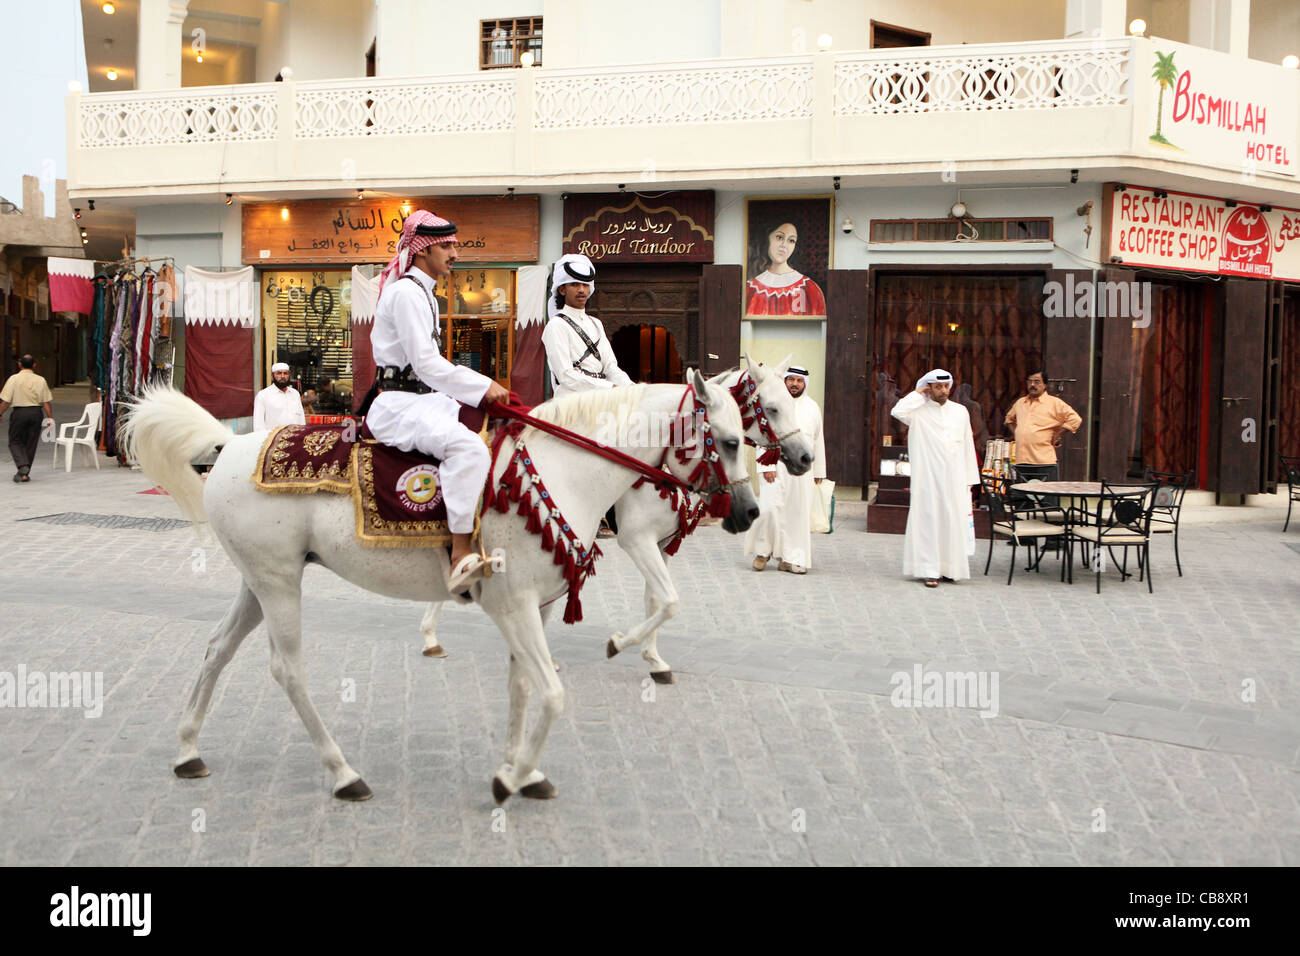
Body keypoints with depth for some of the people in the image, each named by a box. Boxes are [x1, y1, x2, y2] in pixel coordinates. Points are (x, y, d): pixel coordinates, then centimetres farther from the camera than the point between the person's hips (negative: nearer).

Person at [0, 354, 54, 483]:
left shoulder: (14, 379, -5)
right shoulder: (41, 380, 1)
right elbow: (46, 402, -1)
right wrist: (50, 417, 6)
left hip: (19, 412, -2)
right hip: (36, 412, 2)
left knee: (15, 442, 9)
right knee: (30, 444, 11)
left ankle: (23, 466, -13)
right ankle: (25, 473, 16)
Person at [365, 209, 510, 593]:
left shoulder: (422, 293, 20)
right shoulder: (406, 292, -11)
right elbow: (426, 363, -19)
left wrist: (483, 389, 13)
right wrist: (483, 387, -17)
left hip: (425, 399, 11)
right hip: (398, 406, -11)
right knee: (467, 446, -33)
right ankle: (461, 556, -39)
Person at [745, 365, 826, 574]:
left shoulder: (812, 407, 13)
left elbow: (818, 441, 17)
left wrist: (818, 471, 15)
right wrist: (766, 466, -12)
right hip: (776, 467, -3)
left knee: (798, 513, 2)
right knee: (769, 508, -14)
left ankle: (791, 558, 9)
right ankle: (763, 551, 6)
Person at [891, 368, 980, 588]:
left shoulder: (960, 412, 11)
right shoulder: (919, 411, 1)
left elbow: (968, 446, 13)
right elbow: (898, 411, -21)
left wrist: (969, 479, 10)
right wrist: (918, 393, -7)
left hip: (954, 479, 3)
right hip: (927, 477, -3)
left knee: (953, 521, 4)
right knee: (928, 520, -4)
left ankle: (950, 568, 12)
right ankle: (930, 570, -2)